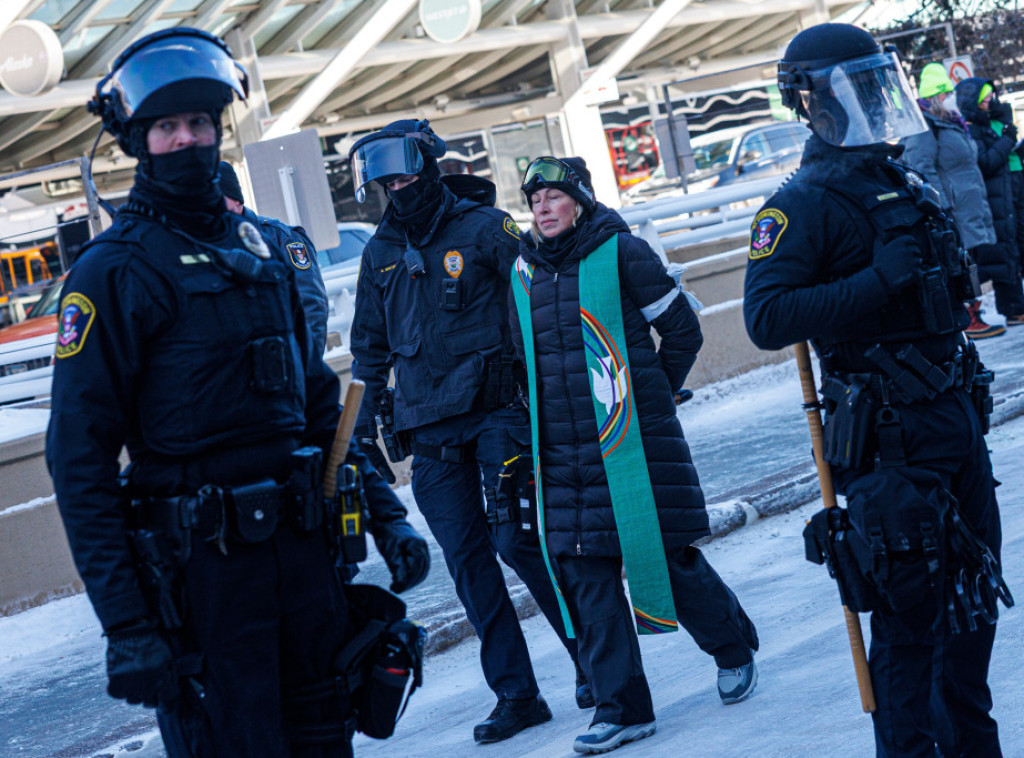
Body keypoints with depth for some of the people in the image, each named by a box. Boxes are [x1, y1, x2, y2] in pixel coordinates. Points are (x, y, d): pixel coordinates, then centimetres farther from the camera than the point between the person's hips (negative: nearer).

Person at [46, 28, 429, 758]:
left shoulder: (258, 250, 14)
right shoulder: (113, 271, -7)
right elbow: (79, 458, -12)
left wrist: (386, 515, 13)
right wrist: (126, 625, -18)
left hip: (304, 551, 7)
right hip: (200, 565, -6)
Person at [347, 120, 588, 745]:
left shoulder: (484, 228, -2)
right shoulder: (382, 253, 13)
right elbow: (371, 345, 22)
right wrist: (366, 418, 18)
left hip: (495, 410, -5)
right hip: (430, 429, 5)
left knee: (518, 539, -10)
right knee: (467, 559, 2)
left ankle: (594, 657, 9)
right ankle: (516, 694, 7)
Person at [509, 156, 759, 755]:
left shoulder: (622, 253, -5)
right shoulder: (526, 272, 10)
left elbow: (683, 329, 0)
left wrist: (652, 398, 6)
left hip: (633, 441, -5)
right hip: (563, 452, 5)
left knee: (664, 553, 0)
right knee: (582, 571, -1)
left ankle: (734, 647, 26)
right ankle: (623, 707, 5)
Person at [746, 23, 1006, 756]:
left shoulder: (906, 185, 13)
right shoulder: (804, 205, -13)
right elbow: (766, 319, -26)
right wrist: (880, 282, -28)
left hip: (957, 419, 8)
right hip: (892, 441, -8)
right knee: (909, 620, -4)